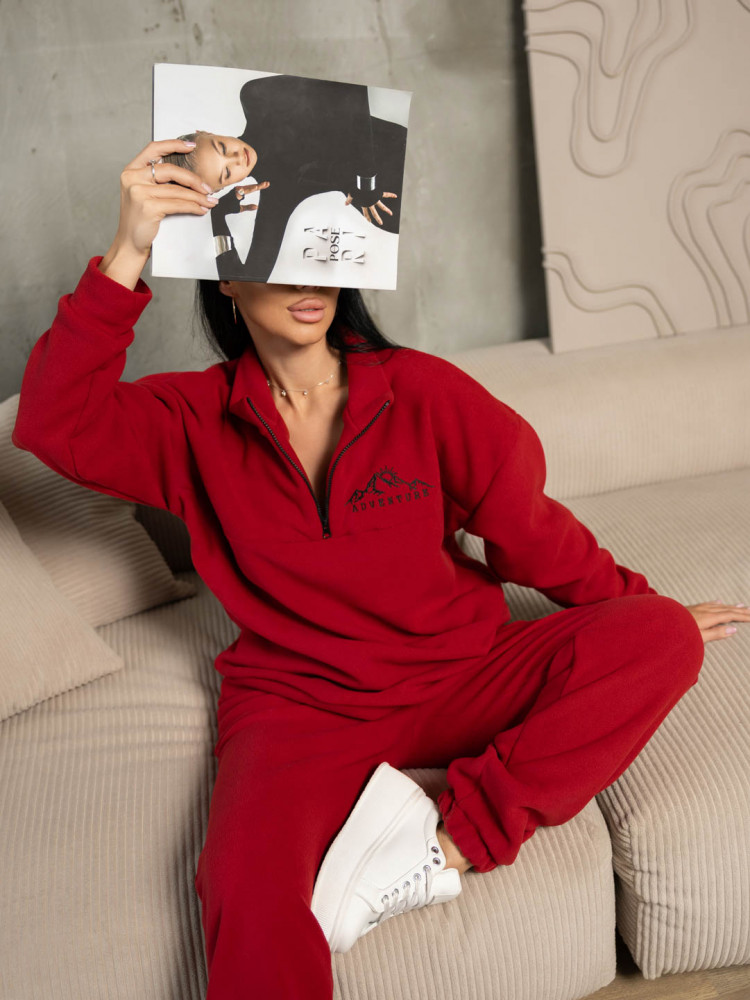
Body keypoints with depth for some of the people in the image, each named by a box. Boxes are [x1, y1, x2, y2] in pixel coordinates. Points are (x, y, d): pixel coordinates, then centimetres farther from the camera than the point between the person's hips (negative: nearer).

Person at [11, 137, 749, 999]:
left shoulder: (420, 391, -3)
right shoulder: (194, 421, -1)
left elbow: (528, 528, 5)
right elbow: (54, 424, -18)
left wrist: (642, 608, 11)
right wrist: (126, 259, -25)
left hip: (457, 680, 3)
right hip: (298, 704, -2)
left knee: (660, 638, -20)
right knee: (248, 894, -33)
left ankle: (455, 829, -21)